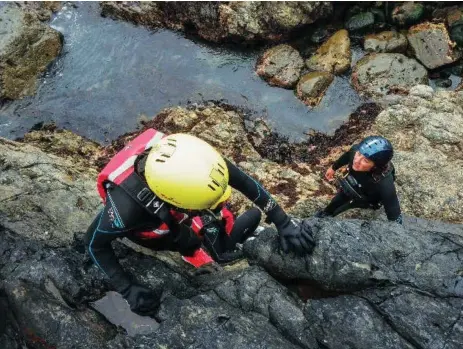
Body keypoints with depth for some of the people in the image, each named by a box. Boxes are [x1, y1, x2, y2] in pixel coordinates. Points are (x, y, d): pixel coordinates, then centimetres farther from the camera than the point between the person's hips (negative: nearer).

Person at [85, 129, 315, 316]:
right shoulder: (127, 206, -47)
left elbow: (243, 181, -23)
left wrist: (283, 222, -23)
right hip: (158, 231, -3)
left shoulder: (188, 160, -38)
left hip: (179, 214, 3)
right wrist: (127, 289, -30)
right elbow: (94, 242, -26)